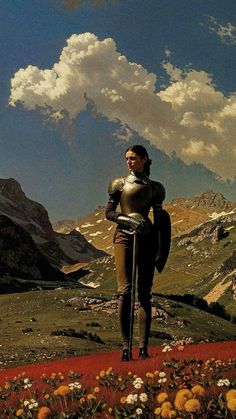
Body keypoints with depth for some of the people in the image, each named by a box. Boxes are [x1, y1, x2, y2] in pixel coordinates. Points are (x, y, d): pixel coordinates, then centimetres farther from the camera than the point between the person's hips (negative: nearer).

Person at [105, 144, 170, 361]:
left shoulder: (154, 187, 14)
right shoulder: (120, 183, 11)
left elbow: (160, 220, 15)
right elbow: (109, 212, 5)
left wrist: (160, 251, 10)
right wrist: (128, 220, -14)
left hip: (146, 238, 2)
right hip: (124, 236, -1)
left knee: (144, 293, -2)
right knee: (125, 290, -10)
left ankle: (143, 347, -3)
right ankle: (126, 346, -10)